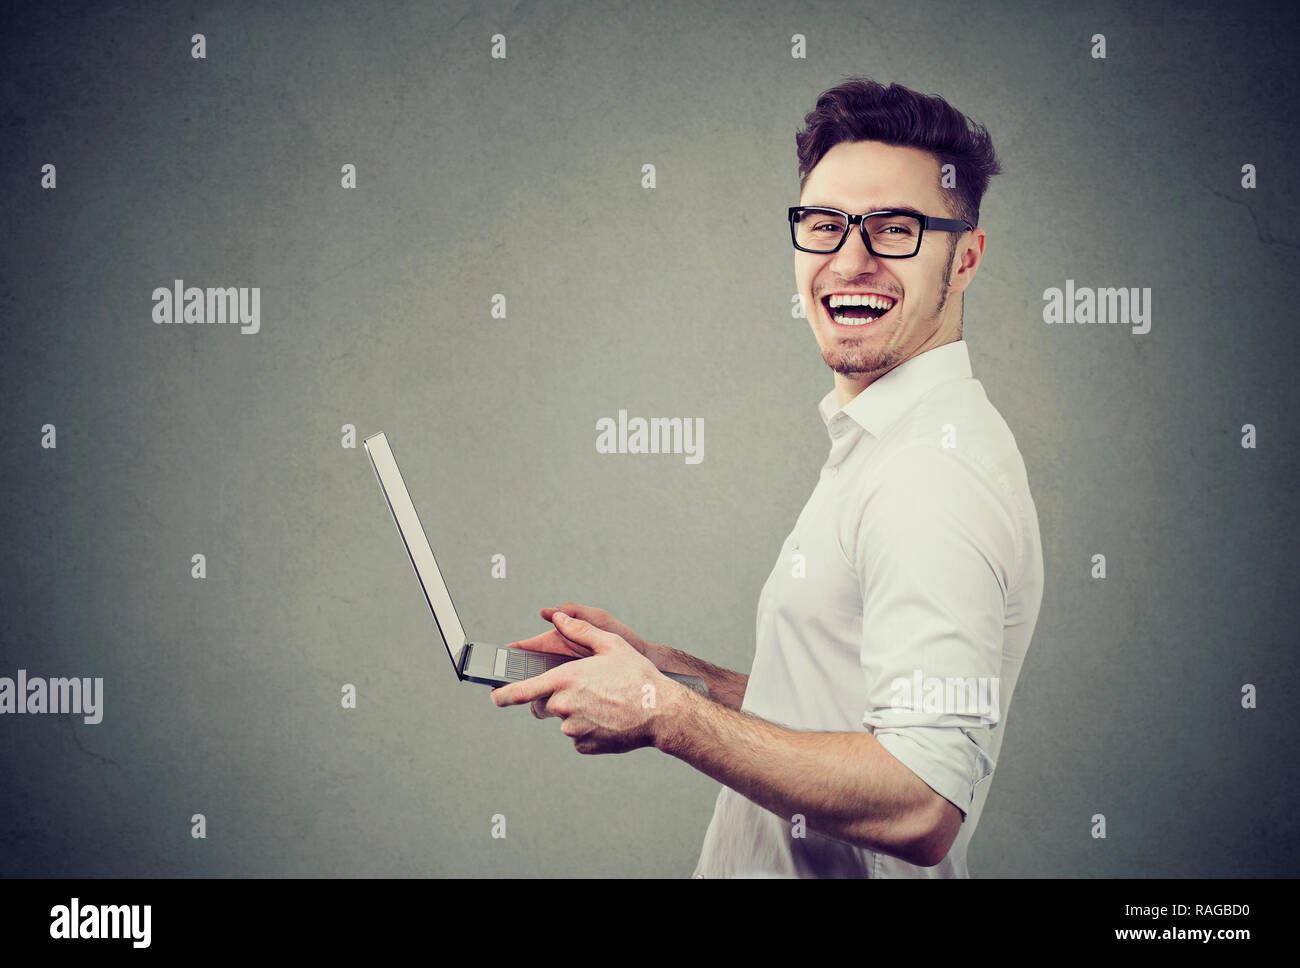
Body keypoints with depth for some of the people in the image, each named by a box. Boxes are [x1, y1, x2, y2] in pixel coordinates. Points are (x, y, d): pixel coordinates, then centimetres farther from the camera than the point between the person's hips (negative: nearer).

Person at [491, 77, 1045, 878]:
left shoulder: (938, 474, -23)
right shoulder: (882, 446, 9)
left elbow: (920, 810, -30)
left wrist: (660, 712, -24)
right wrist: (656, 665, 6)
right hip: (765, 864, 9)